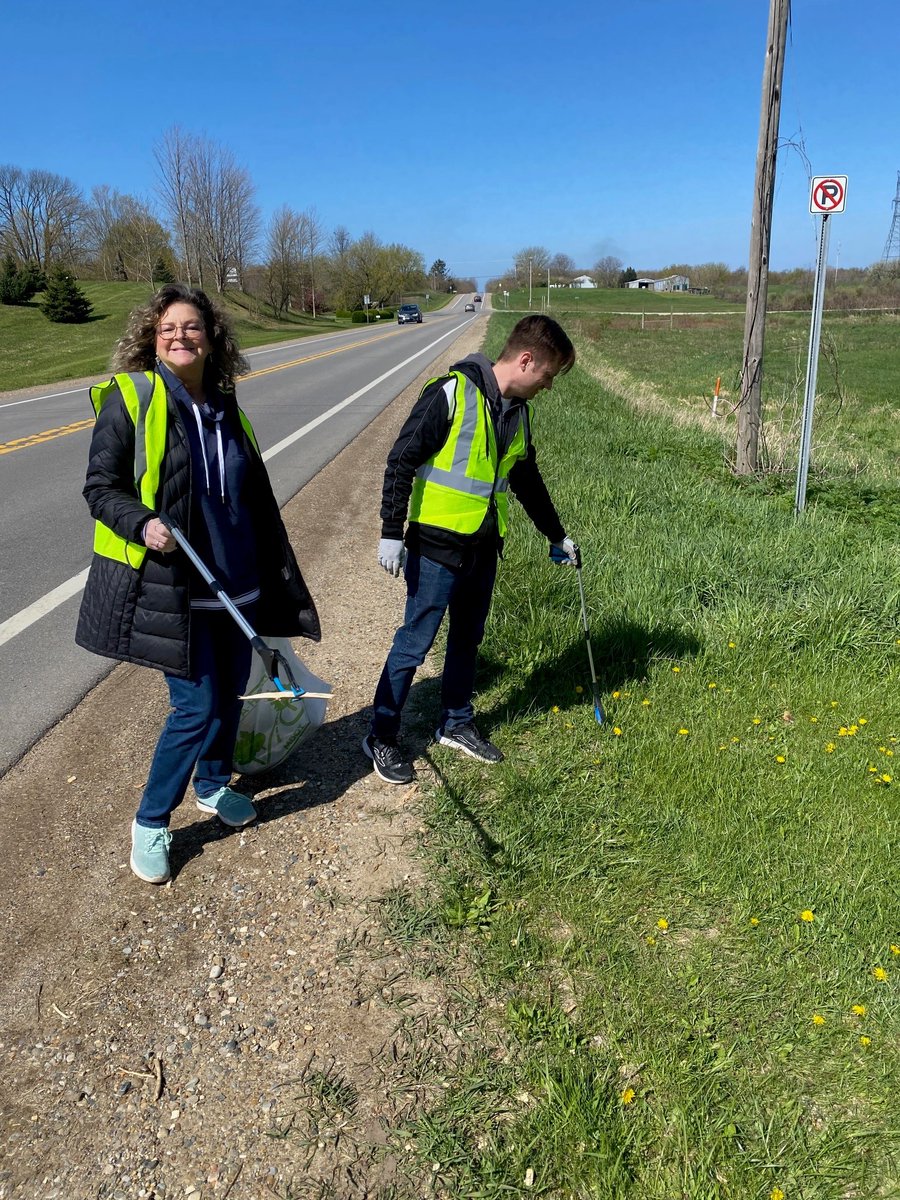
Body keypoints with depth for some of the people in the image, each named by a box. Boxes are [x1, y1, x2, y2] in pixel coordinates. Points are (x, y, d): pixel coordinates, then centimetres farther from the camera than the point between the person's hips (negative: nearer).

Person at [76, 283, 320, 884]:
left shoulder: (225, 408, 9)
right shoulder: (129, 398, -8)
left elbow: (255, 500, 16)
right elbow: (100, 487, -6)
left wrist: (275, 580, 18)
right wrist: (143, 523, -27)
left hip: (233, 583, 6)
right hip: (168, 587, -6)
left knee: (231, 691, 15)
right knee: (198, 705, -5)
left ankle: (214, 784, 42)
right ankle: (150, 821, 18)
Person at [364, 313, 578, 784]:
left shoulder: (519, 410, 9)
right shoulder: (452, 393, -15)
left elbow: (527, 480, 22)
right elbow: (401, 461, -15)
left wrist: (557, 535, 28)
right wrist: (391, 533, -16)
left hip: (484, 547, 8)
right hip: (437, 546, -7)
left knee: (467, 638, 17)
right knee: (416, 640, 0)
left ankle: (456, 724, 35)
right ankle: (382, 736, 16)